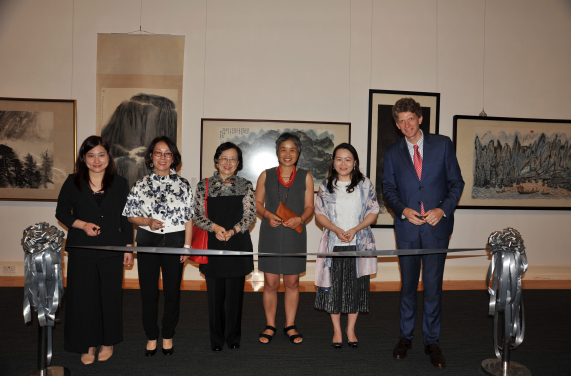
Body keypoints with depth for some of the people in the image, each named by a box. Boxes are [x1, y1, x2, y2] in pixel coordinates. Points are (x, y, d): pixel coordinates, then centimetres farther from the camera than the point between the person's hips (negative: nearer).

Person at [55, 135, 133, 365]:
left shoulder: (119, 184, 4)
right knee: (83, 296, 4)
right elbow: (61, 212, 8)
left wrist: (128, 247, 3)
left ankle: (108, 342, 26)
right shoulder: (73, 183, 3)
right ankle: (87, 345, 22)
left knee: (110, 295, 6)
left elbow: (126, 218, 7)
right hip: (81, 250, 0)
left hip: (112, 249, 0)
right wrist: (82, 225, -10)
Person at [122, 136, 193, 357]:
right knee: (148, 292, 7)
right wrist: (148, 222, -14)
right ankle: (151, 337, 23)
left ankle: (168, 337, 25)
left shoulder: (183, 185, 1)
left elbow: (188, 218, 1)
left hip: (175, 241, -1)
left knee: (172, 291, 8)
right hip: (147, 242, 1)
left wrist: (187, 245, -4)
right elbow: (131, 215, 4)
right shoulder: (141, 184, 3)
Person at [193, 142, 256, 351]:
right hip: (212, 246, 0)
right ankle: (216, 339, 23)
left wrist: (232, 231, -17)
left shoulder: (245, 186, 5)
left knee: (235, 293, 6)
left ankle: (233, 337, 24)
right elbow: (198, 216, 1)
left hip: (238, 245, 0)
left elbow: (250, 216, -2)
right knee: (215, 295, 7)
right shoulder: (204, 186, 5)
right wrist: (214, 227, -17)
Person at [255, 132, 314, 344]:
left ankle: (290, 326, 23)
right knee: (270, 283, 3)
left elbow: (309, 206, 5)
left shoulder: (305, 177, 5)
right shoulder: (266, 176, 6)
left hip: (294, 235, 0)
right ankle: (270, 326, 19)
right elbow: (257, 202, 8)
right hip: (270, 234, 0)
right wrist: (268, 215, -12)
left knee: (292, 282, 8)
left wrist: (300, 219, -15)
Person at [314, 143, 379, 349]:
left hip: (359, 245, 0)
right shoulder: (326, 186, 4)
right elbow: (319, 214, 3)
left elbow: (373, 212, 1)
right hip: (333, 245, 0)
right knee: (334, 286, 4)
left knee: (356, 286, 6)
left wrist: (355, 230, -14)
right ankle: (337, 330, 19)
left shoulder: (365, 185, 3)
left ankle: (351, 329, 22)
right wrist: (336, 230, -13)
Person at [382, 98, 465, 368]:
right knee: (408, 285, 11)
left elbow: (456, 182, 3)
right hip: (407, 227, 2)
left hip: (436, 226, -1)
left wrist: (443, 209, -12)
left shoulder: (442, 144, 2)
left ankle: (432, 341, 17)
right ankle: (405, 337, 25)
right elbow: (388, 188, 8)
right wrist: (403, 210, -9)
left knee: (433, 285, 2)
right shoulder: (392, 153, 7)